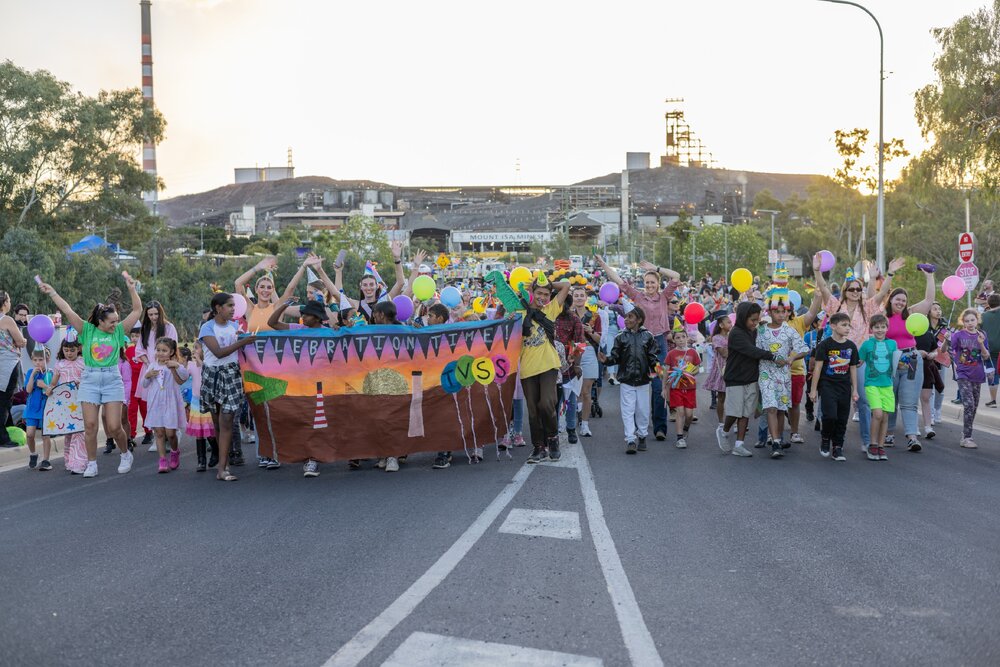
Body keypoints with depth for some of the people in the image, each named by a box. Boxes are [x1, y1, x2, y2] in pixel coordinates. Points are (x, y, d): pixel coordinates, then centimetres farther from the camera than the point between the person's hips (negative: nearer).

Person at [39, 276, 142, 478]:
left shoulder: (119, 331, 3)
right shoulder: (88, 330, 2)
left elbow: (138, 310, 0)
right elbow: (69, 312, -3)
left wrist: (131, 288, -8)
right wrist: (52, 293, -8)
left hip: (112, 379, -1)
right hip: (90, 380, 1)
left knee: (114, 426, -3)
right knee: (90, 425, 0)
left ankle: (125, 455, 22)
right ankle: (91, 464, 11)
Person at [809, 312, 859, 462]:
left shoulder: (851, 346, 8)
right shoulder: (825, 344, -6)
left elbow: (853, 369, 14)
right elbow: (818, 367, -5)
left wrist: (855, 390, 11)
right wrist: (814, 389, -5)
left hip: (844, 387, 5)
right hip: (827, 386, -4)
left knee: (842, 419, 5)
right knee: (830, 415, -16)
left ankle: (837, 447, 18)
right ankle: (825, 440, 10)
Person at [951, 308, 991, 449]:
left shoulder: (981, 335, 3)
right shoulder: (958, 335, -6)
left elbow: (986, 357, 1)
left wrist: (981, 343, -16)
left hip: (977, 375, 4)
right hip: (963, 375, -4)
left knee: (974, 406, 11)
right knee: (969, 404, -16)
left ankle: (966, 434, 24)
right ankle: (966, 438, -12)